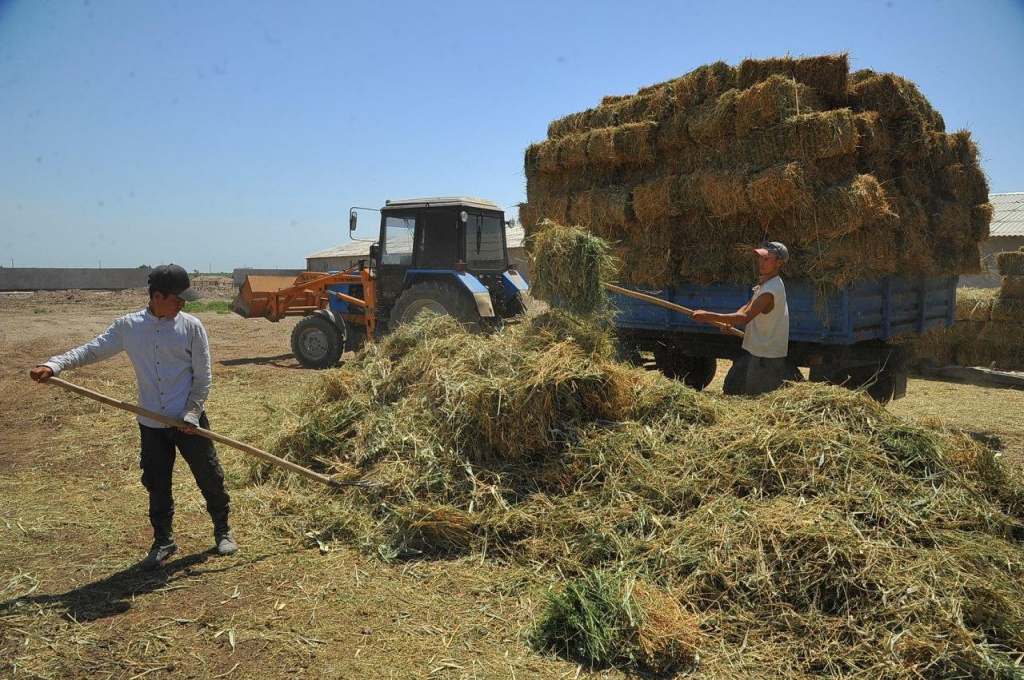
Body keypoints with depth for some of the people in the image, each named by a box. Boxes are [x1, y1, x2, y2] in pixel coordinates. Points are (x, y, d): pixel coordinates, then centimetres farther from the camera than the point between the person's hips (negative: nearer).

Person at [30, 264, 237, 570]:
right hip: (151, 422, 2)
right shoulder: (128, 326, -2)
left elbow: (203, 376, -6)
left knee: (209, 476, 6)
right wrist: (54, 365, -21)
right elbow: (93, 350, -5)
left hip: (189, 420, -2)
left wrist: (192, 413, -13)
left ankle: (223, 531, 27)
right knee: (156, 484, 11)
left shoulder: (191, 327, -7)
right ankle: (163, 541, 29)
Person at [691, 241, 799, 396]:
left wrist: (709, 316, -32)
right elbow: (747, 307, 14)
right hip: (756, 351, 9)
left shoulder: (771, 290, -23)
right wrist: (729, 321, -6)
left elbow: (745, 317, -31)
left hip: (766, 356, -9)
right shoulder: (764, 282, 9)